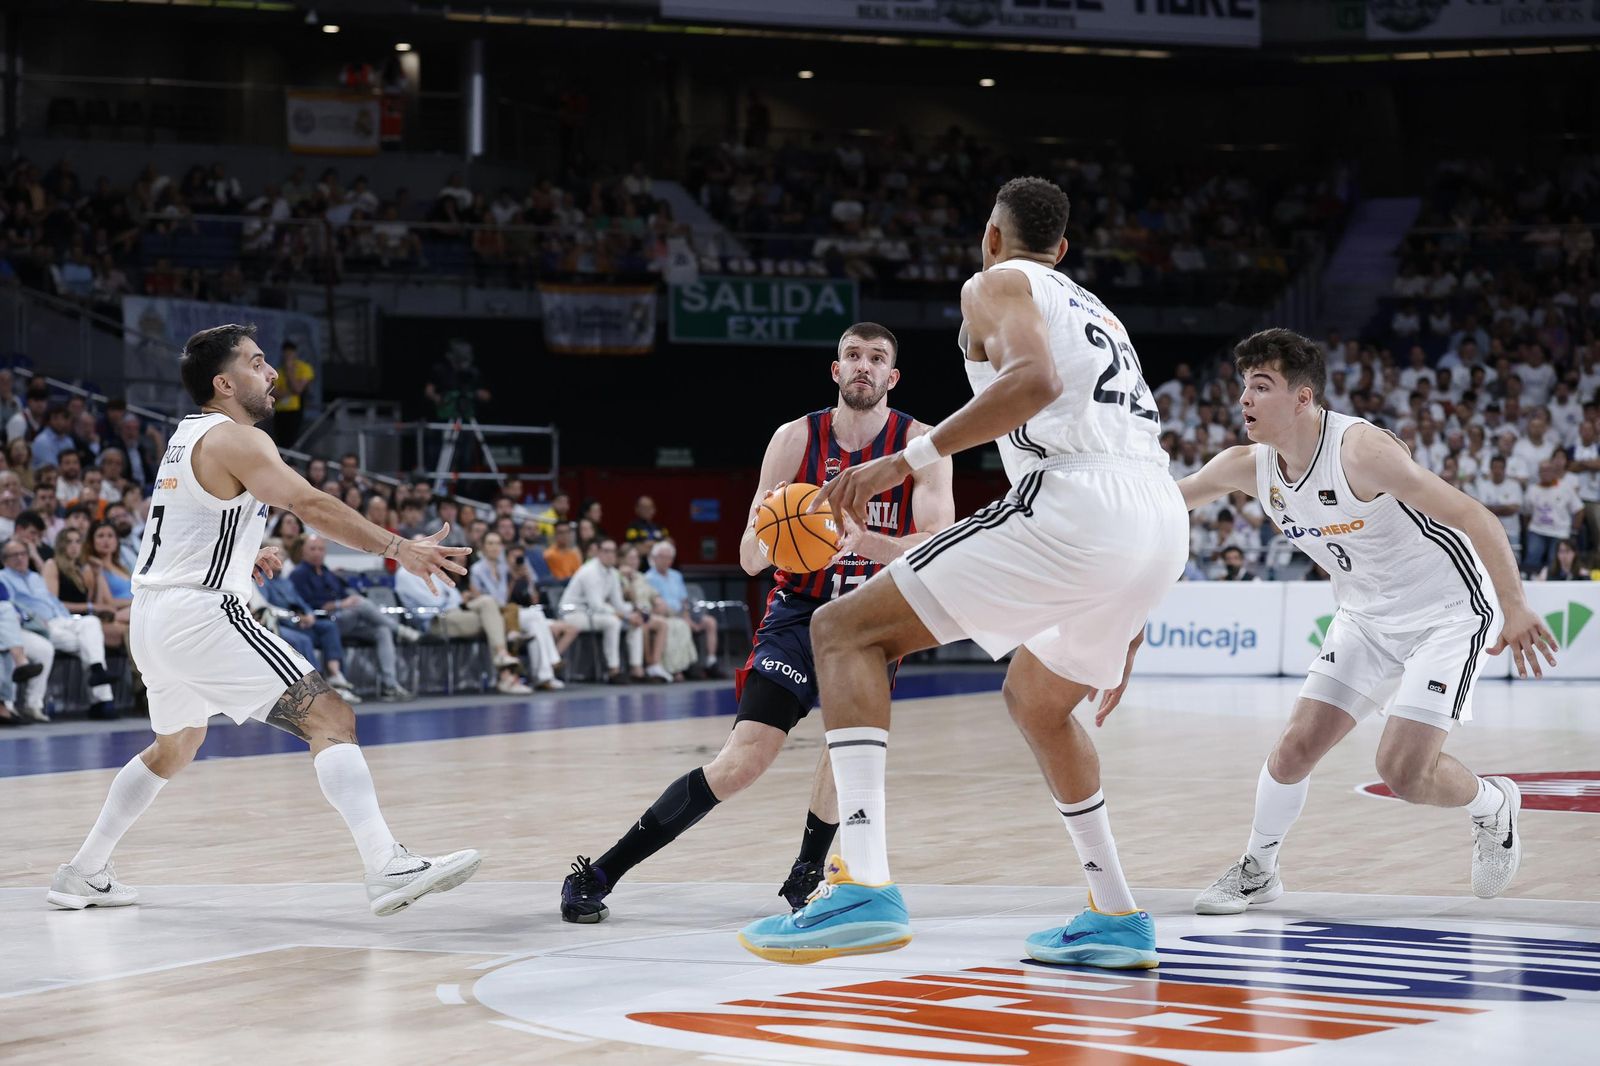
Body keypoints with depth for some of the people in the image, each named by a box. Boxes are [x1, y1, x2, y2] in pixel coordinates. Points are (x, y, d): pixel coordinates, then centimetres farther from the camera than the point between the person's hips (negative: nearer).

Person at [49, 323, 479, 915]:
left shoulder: (187, 435, 18)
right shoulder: (236, 440, -11)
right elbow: (311, 506, -24)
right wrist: (399, 549, -29)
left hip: (151, 615, 10)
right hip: (201, 614, -10)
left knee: (176, 744, 31)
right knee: (330, 717, -15)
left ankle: (84, 874, 35)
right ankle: (387, 869, -30)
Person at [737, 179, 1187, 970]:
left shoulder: (996, 284, 10)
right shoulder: (1094, 311, 34)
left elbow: (1036, 378, -13)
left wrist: (910, 459, -14)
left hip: (1075, 503, -8)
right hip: (1164, 523, 8)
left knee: (845, 631, -3)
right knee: (1036, 701, 33)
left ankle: (863, 886, -21)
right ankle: (1116, 920, 31)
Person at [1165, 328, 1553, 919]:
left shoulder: (1360, 449, -29)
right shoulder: (1247, 466, -8)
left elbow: (1474, 517, -28)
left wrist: (1514, 608, -28)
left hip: (1450, 611, -6)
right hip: (1367, 618, 6)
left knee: (1403, 769, -14)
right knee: (1296, 747, -2)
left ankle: (1494, 807, 17)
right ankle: (1257, 870, 19)